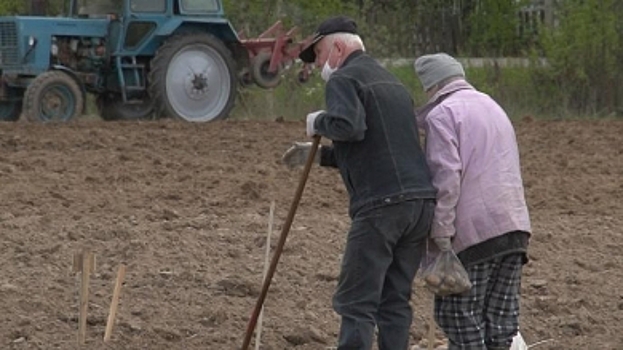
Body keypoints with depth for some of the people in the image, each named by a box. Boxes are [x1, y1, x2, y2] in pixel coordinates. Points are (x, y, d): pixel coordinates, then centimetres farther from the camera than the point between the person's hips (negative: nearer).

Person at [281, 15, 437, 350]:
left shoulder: (344, 79, -2)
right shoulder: (393, 83, 26)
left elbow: (349, 127, -22)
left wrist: (319, 122, -2)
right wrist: (318, 154, 31)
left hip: (380, 205, -8)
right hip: (422, 201, 8)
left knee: (356, 303, -6)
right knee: (395, 300, 10)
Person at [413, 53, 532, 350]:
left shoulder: (442, 114, -4)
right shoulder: (493, 108, 23)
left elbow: (445, 178, -15)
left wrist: (440, 236, -14)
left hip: (474, 230, -7)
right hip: (514, 225, 7)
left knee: (458, 313, -1)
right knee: (500, 315, 8)